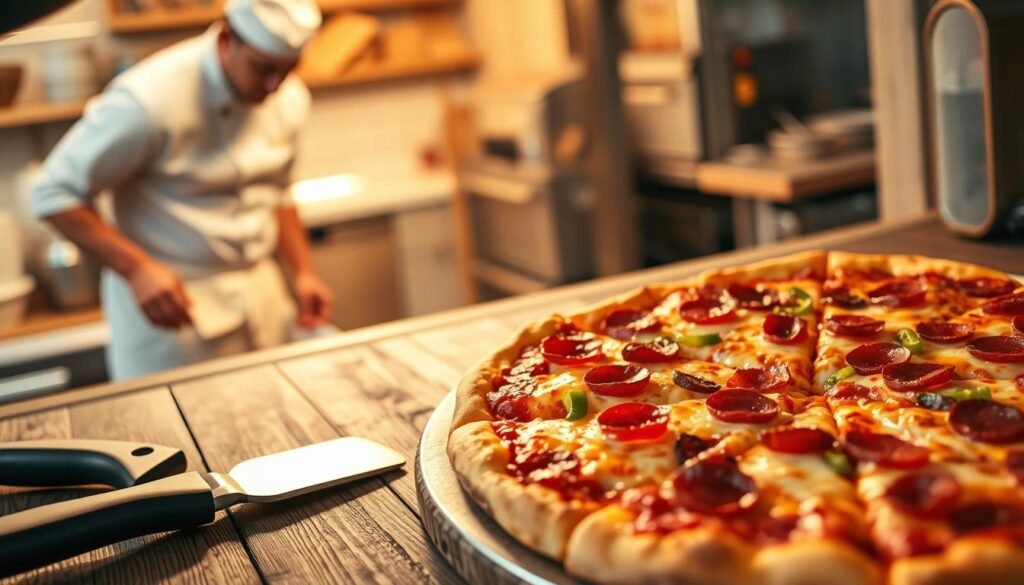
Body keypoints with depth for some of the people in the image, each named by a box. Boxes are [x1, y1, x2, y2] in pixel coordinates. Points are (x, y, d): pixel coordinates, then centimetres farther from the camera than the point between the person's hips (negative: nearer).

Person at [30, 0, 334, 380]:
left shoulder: (290, 99, 0)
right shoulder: (149, 101, -22)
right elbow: (54, 194, -16)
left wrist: (303, 272, 5)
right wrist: (137, 269, -24)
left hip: (261, 296, 6)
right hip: (171, 299, -5)